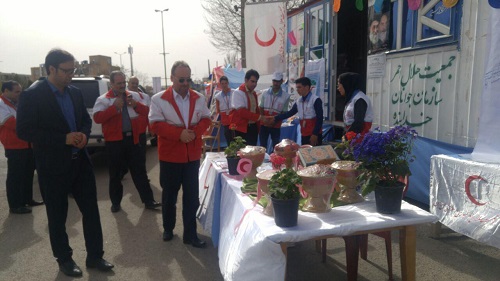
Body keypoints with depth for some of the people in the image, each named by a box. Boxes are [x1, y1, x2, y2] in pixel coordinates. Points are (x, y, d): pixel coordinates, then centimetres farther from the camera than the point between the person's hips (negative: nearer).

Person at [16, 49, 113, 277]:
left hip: (80, 161, 5)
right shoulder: (32, 95, -11)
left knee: (91, 210, 8)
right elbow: (24, 131, -15)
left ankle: (94, 256, 22)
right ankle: (64, 259, 29)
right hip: (53, 166, -5)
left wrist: (84, 134, -7)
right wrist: (64, 138, -21)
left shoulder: (75, 93, 6)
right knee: (57, 215, 11)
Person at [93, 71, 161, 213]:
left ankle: (148, 200, 13)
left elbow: (146, 112, 5)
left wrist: (136, 105, -14)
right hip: (114, 140, -2)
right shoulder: (103, 99, -2)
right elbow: (97, 118, -15)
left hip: (132, 138, 2)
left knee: (140, 171, 7)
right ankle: (116, 202, 23)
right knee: (115, 173, 9)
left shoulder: (133, 96, 9)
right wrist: (114, 107, -23)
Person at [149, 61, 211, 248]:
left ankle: (190, 234, 15)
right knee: (169, 194, 13)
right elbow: (156, 124, -11)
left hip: (193, 154, 2)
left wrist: (195, 132, -15)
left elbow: (205, 119, 6)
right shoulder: (159, 99, -5)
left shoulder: (199, 98, 5)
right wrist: (179, 133, -23)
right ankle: (168, 229, 33)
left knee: (192, 196, 5)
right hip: (170, 155, -2)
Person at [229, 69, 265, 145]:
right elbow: (242, 111, -20)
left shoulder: (253, 93, 15)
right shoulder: (238, 92, -11)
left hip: (253, 127, 8)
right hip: (241, 128, -8)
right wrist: (258, 117, -18)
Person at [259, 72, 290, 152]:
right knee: (263, 146, 7)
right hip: (264, 124, 1)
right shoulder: (265, 93, 0)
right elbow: (261, 109, 5)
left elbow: (284, 113, -1)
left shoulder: (286, 96, -5)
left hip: (276, 125, -1)